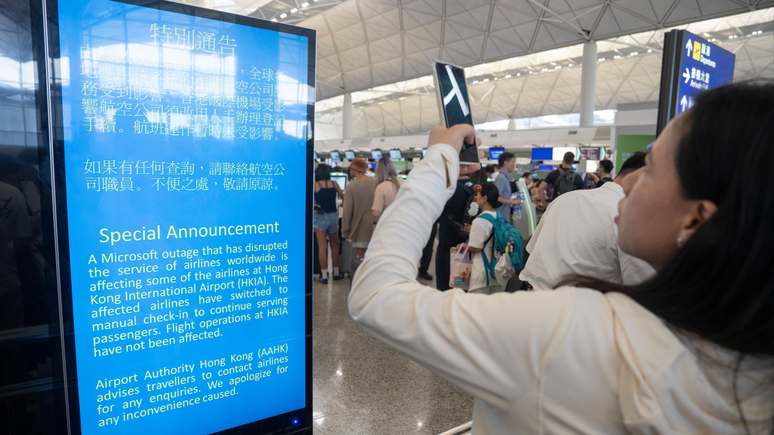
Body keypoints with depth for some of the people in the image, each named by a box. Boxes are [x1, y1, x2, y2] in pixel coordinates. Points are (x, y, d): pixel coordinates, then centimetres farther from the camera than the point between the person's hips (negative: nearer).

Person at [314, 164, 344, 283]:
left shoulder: (315, 185, -5)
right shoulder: (334, 184, 3)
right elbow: (344, 197, 16)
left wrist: (313, 206, 4)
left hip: (320, 217, -2)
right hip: (333, 216, 3)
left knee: (322, 248, 2)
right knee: (334, 246, 15)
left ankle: (324, 276, 3)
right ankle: (336, 273, 24)